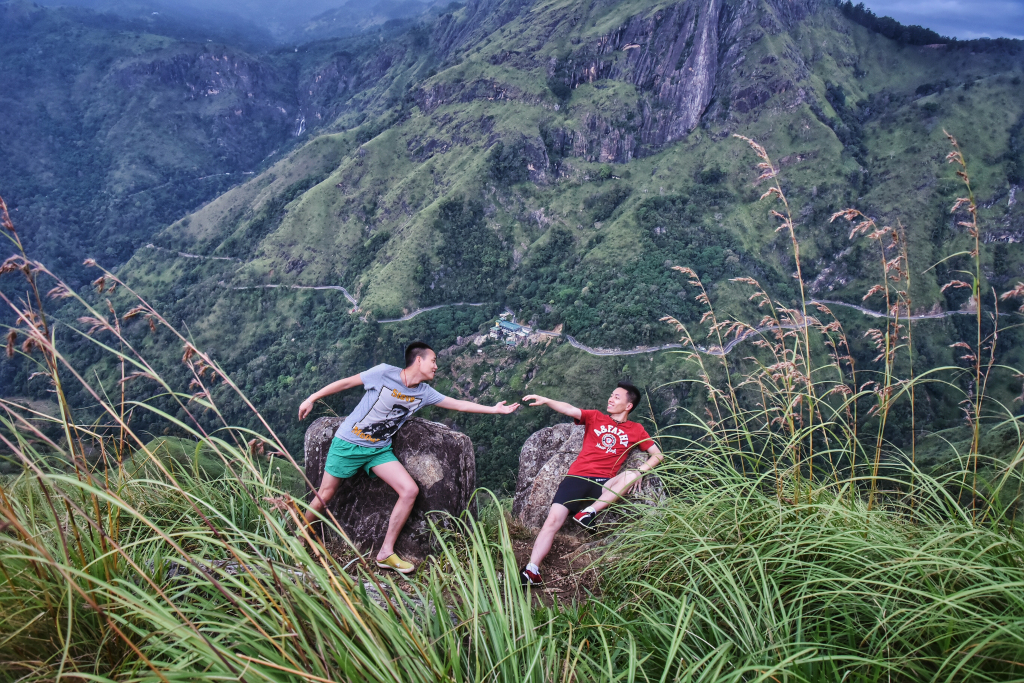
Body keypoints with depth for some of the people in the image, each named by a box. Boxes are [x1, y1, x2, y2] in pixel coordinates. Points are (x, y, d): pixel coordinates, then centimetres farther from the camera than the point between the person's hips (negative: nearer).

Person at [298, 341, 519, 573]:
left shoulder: (424, 392, -1)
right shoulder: (384, 373, -17)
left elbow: (459, 404, 4)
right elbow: (345, 383, -9)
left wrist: (494, 409, 5)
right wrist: (311, 399, -5)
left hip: (380, 450, 5)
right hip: (348, 443, -5)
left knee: (410, 491, -9)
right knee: (324, 496, -1)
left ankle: (386, 554, 0)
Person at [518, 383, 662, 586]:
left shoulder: (636, 430, 14)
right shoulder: (595, 417, 13)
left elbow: (658, 455, 14)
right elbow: (570, 409, -2)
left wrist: (640, 471, -5)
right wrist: (545, 401, -19)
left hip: (603, 484, 0)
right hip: (577, 477, 0)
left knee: (631, 475, -29)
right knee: (553, 520, -17)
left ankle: (590, 512, -25)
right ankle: (531, 571, -17)